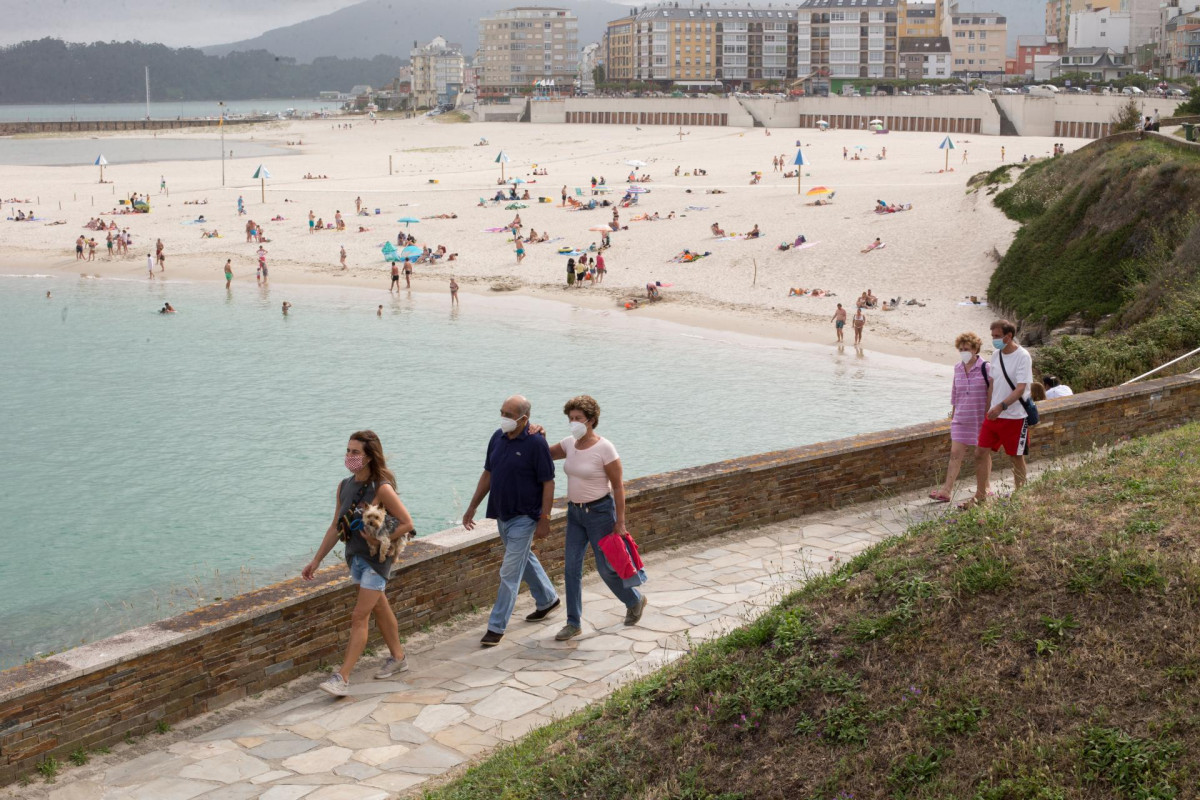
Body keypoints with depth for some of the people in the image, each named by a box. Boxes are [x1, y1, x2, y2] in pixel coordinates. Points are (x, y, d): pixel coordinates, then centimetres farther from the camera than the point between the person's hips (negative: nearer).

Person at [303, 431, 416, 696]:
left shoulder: (382, 489, -18)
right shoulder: (344, 486, 2)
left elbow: (407, 524, -14)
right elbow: (336, 528, 9)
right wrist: (316, 561, 9)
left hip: (377, 558, -7)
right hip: (355, 556, 7)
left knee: (359, 617, -8)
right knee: (380, 608, 20)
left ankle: (342, 678, -9)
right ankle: (398, 657, 37)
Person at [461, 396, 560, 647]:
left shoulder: (536, 443, -17)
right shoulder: (498, 438, 3)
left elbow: (548, 484, -15)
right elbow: (488, 475, 12)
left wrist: (544, 520, -17)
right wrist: (472, 508, 12)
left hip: (523, 517, -7)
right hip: (501, 514, 7)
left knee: (510, 572, -6)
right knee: (525, 560, 23)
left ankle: (496, 627, 0)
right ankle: (548, 599, 43)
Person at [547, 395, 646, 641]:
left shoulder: (604, 448, -16)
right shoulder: (569, 444, 2)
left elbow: (618, 486, -13)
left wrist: (620, 522, -14)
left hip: (599, 512, -6)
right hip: (575, 512, 6)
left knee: (606, 567, 4)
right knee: (571, 568, 3)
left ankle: (635, 600, 31)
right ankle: (574, 623, 12)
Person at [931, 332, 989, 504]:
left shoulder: (985, 368, -10)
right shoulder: (958, 368, 7)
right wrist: (953, 413, 17)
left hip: (981, 418, -4)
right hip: (961, 418, 4)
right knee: (955, 454, -1)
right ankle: (946, 491, -3)